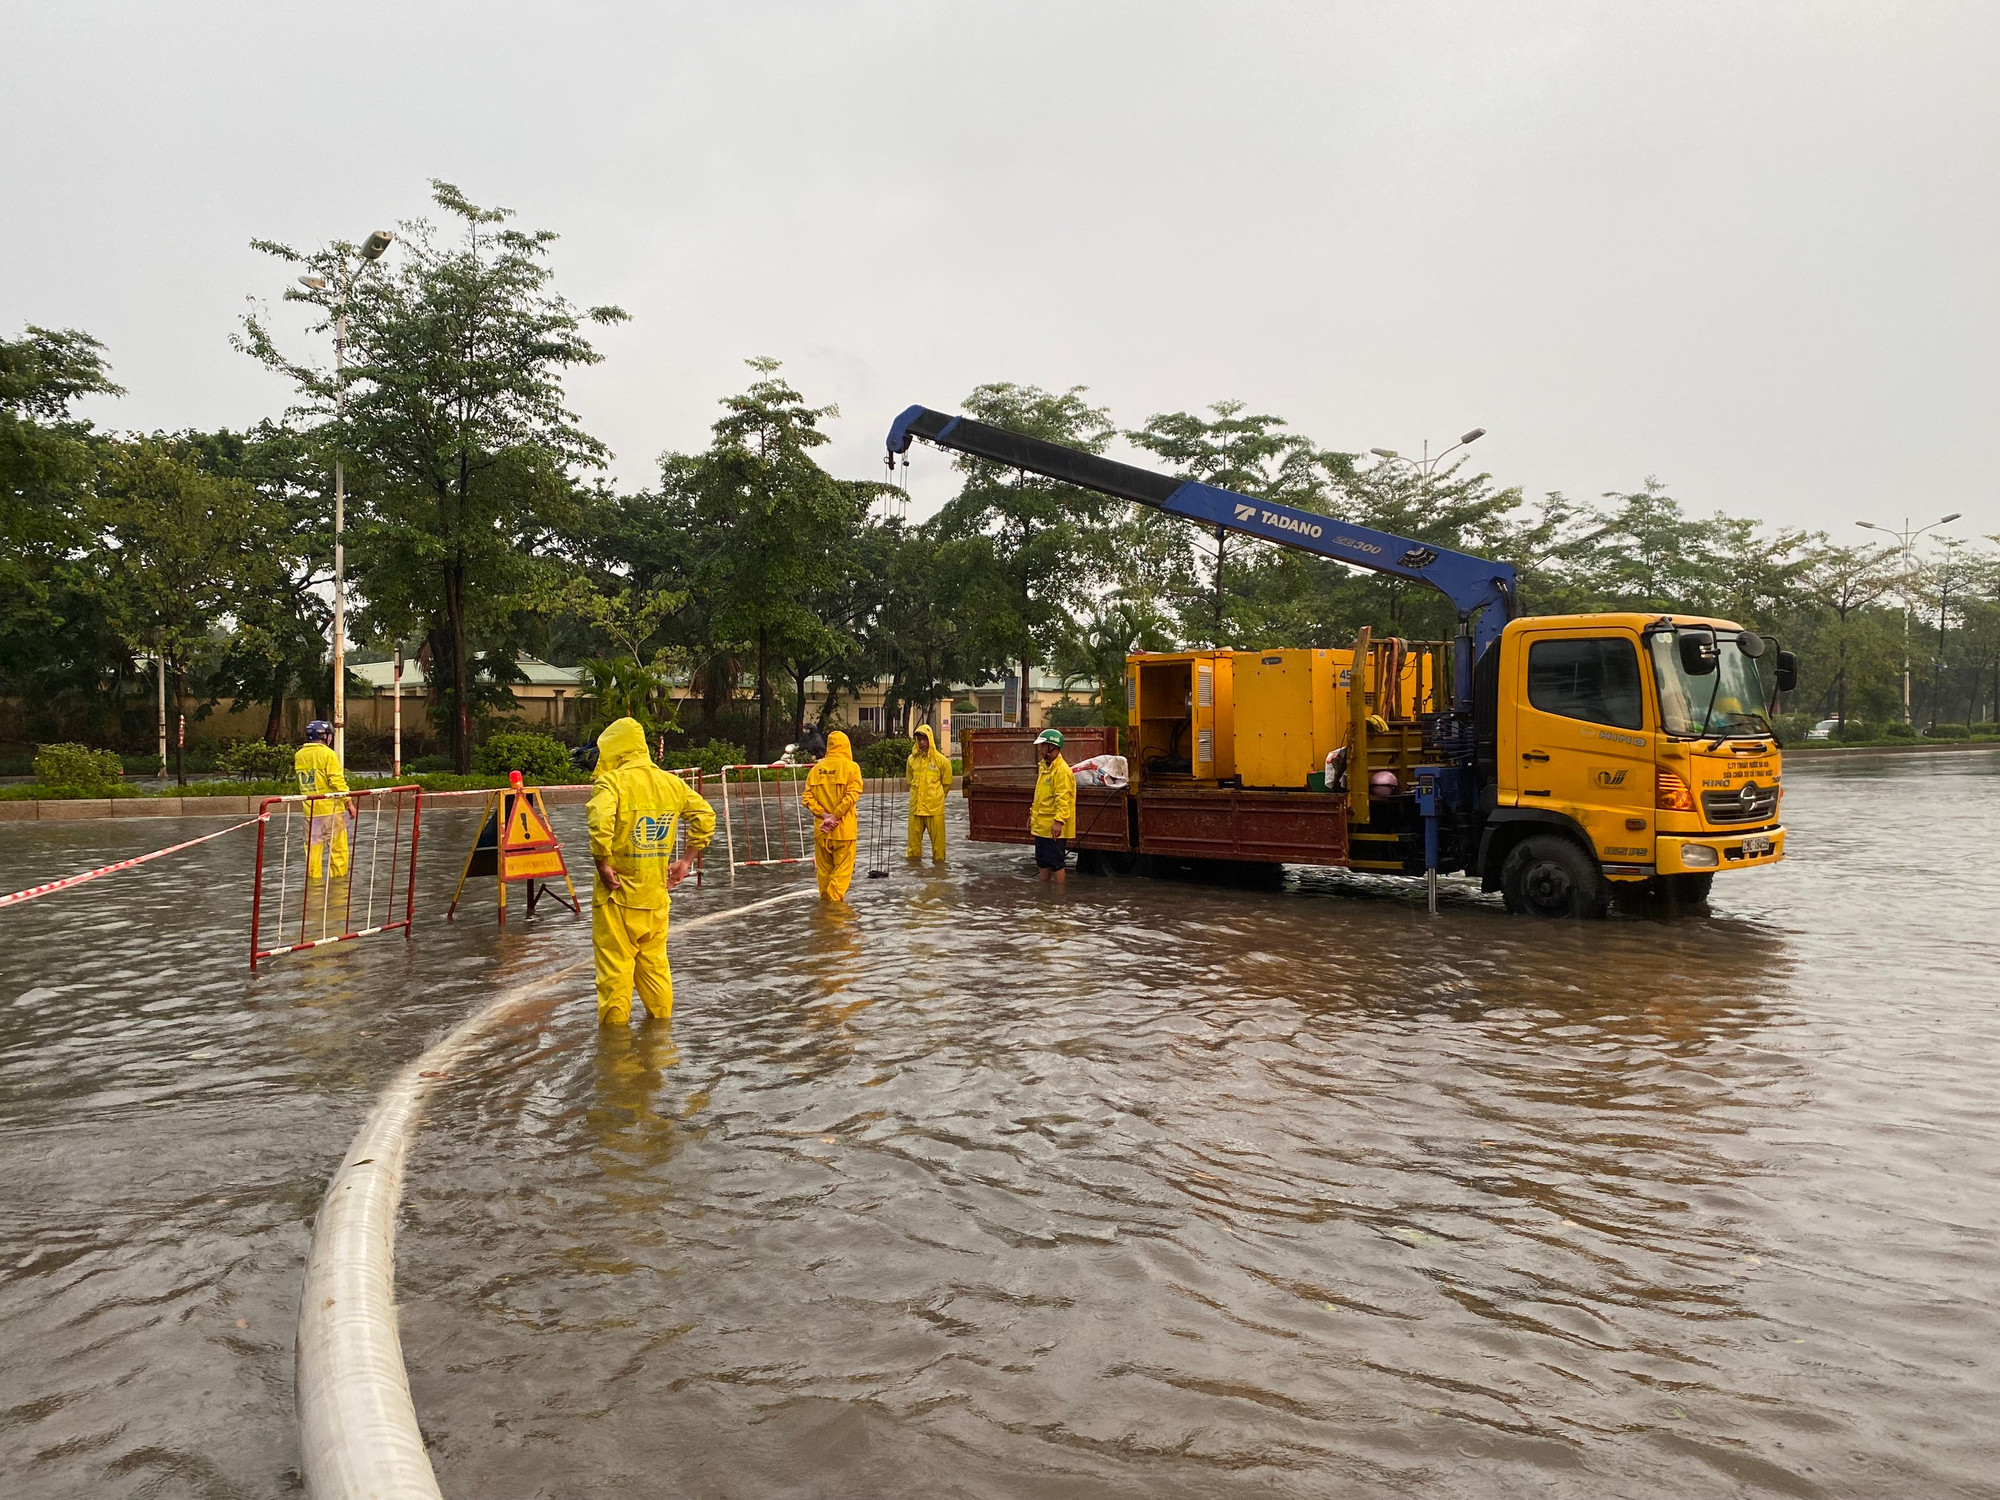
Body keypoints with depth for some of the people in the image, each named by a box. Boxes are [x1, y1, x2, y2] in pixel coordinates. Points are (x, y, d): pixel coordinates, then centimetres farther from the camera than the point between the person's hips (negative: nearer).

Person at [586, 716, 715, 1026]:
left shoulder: (612, 781, -12)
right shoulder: (671, 782, 7)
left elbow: (600, 823, -29)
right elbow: (705, 817, 9)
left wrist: (603, 865, -18)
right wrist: (687, 861, 11)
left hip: (618, 894, -6)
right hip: (657, 893, 6)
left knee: (615, 966, 5)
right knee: (655, 963, 18)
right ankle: (661, 1024, 26)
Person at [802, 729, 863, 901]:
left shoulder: (816, 769, 4)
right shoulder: (851, 767, -6)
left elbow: (807, 798, -2)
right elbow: (852, 795, -16)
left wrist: (824, 815, -7)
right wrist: (835, 816, -13)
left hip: (821, 829, 4)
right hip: (844, 829, -4)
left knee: (824, 869, 15)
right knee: (843, 869, 2)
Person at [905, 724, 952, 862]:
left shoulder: (941, 759, -3)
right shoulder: (912, 759, 6)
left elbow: (947, 783, 8)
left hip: (935, 805, -3)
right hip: (916, 804, 3)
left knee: (937, 834, 0)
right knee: (914, 833, 6)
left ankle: (938, 859, 10)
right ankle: (914, 856, 18)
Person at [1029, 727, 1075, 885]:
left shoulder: (1062, 770, -17)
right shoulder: (1044, 767, 14)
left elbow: (1063, 799, -24)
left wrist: (1059, 821, -30)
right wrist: (1032, 814, 24)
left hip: (1053, 827, -10)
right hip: (1041, 825, 10)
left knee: (1056, 863, -2)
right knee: (1042, 862, 17)